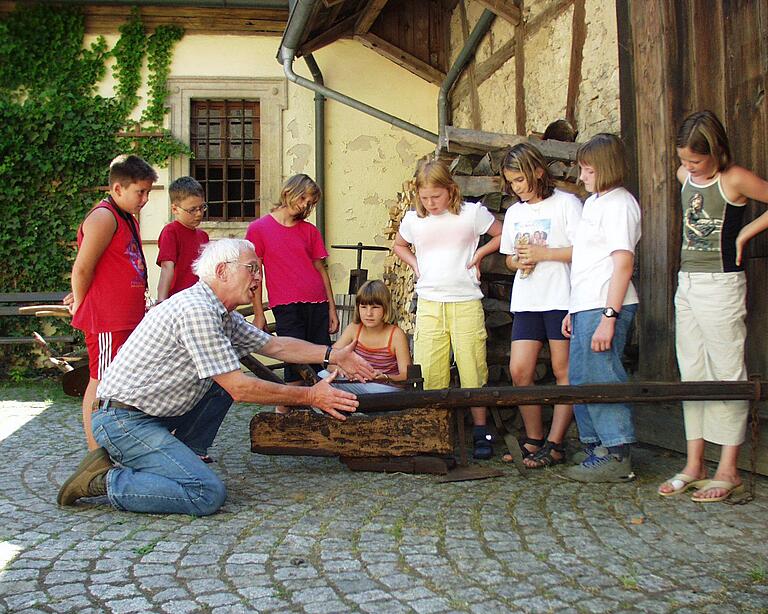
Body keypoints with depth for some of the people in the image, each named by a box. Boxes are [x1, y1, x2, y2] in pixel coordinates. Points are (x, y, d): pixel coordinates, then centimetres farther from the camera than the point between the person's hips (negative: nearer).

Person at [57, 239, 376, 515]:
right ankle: (107, 480, -8)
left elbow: (273, 345, 17)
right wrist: (309, 396, -14)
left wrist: (333, 355, 9)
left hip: (154, 411, 10)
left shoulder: (220, 313, 10)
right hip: (124, 421, -10)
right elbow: (240, 389, -21)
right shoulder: (196, 310, -21)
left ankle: (178, 461, 11)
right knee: (208, 494, -19)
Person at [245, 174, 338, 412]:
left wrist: (332, 308, 11)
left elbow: (320, 269, 14)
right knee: (297, 367, -8)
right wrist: (258, 313, -1)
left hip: (317, 306, 4)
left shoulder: (310, 231, 12)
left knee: (321, 367, 2)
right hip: (286, 307, -4)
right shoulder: (258, 228, 2)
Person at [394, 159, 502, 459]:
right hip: (428, 304, 3)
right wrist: (415, 264, 10)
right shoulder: (413, 219, 8)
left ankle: (481, 432, 9)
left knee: (472, 369, -2)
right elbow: (399, 245, 27)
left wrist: (478, 254, 0)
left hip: (466, 302, -2)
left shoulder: (472, 213, 0)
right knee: (427, 371, -1)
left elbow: (501, 235, 11)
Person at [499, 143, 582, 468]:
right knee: (519, 370, -1)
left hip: (561, 299, -6)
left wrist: (543, 253, -14)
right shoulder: (514, 213, 17)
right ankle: (534, 439, 14)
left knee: (564, 370, -1)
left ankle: (555, 444, 6)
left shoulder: (566, 203, -3)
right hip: (527, 301, 6)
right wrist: (519, 261, 1)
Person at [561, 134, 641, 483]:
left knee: (601, 380, -7)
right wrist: (574, 311, 20)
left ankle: (617, 457, 1)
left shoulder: (619, 203, -10)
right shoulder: (593, 202, 19)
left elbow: (623, 263, -17)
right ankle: (596, 449, 23)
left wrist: (609, 316, -22)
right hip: (586, 307, 10)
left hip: (604, 308, -10)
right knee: (580, 380, 13)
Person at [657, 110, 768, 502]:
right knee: (691, 374, 8)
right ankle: (694, 465, 16)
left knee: (726, 373, -3)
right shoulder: (685, 177, 9)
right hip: (687, 283, 7)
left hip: (721, 284, -7)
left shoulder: (734, 180, -11)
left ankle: (728, 471, 4)